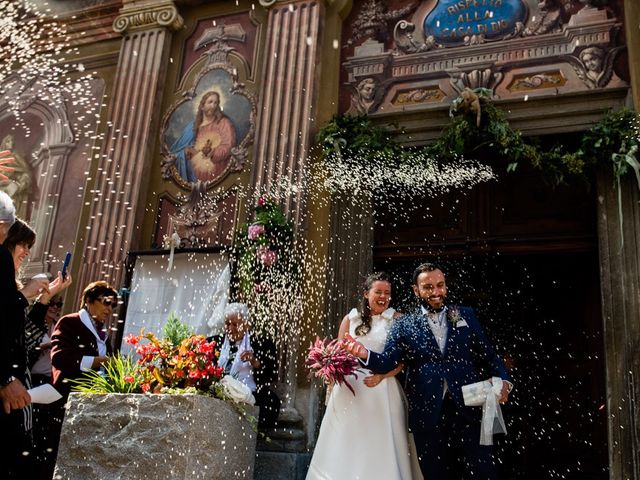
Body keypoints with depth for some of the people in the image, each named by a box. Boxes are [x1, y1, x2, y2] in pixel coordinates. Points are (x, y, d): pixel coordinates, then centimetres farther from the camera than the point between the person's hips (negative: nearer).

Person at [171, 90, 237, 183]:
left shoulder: (224, 122, 1)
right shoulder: (195, 125, 16)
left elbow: (228, 146, -10)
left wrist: (211, 152, -25)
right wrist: (188, 151, -4)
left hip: (215, 172, -4)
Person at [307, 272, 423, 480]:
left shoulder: (397, 320, 3)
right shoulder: (351, 319, 10)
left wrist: (381, 376, -18)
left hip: (382, 391, -2)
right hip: (349, 388, 2)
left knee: (381, 444, -1)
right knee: (347, 444, 5)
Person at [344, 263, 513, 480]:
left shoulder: (466, 315, 9)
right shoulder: (404, 325, 5)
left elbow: (487, 354, 11)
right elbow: (388, 362, -5)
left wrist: (502, 379, -6)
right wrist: (365, 354, -25)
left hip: (468, 407, 0)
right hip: (428, 413, 0)